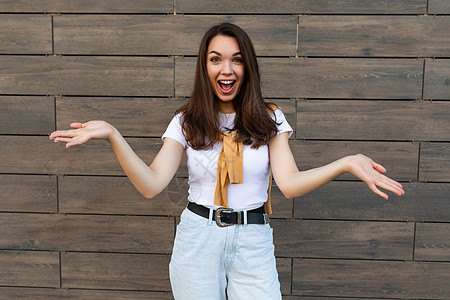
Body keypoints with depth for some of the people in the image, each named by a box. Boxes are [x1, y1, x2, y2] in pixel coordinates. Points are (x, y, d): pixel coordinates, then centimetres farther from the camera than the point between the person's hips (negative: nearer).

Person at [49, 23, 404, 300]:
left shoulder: (269, 119, 1)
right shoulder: (186, 122, 0)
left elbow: (289, 183, -10)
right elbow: (152, 184, -11)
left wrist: (346, 163, -25)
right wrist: (112, 135, -23)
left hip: (253, 242, 0)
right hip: (198, 237, 0)